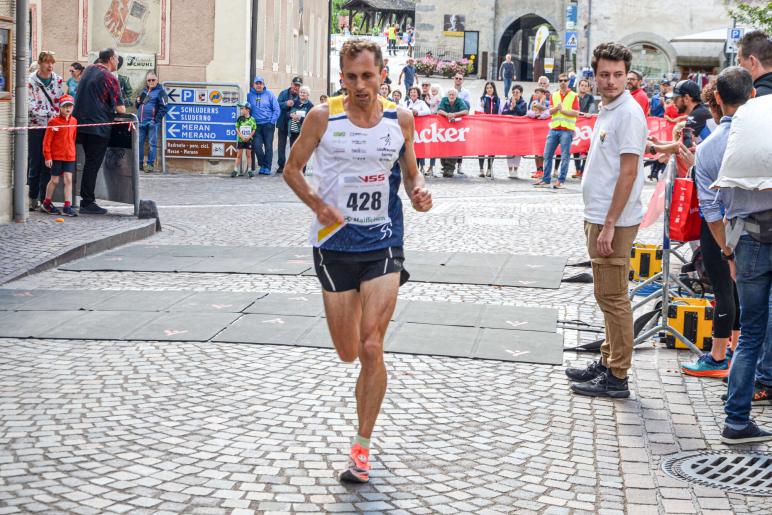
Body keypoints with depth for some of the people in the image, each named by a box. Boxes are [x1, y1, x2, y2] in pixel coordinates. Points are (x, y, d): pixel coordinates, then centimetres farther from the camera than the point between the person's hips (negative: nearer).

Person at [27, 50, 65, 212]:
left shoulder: (58, 80, 7)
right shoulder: (30, 81, -4)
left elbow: (62, 101, 9)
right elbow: (30, 105, -9)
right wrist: (50, 113, -14)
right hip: (36, 126, -2)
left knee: (48, 163, 0)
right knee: (35, 162, 2)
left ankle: (44, 198, 5)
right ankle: (33, 197, 10)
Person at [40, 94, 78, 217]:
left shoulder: (74, 121, 6)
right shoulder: (54, 122, -8)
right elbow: (47, 140, -7)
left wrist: (72, 151, 13)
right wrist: (47, 156, -10)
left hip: (70, 156, 4)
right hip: (56, 156, -4)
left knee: (68, 179, -4)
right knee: (55, 180, 5)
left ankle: (68, 206, -3)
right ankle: (47, 204, 23)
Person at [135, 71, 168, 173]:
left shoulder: (160, 91, -1)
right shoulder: (144, 90, 19)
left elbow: (164, 107, -8)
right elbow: (137, 105, 28)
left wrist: (156, 119, -14)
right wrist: (138, 101, 5)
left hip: (152, 122, -6)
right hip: (141, 122, 6)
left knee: (152, 143, -4)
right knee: (139, 142, 5)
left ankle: (150, 164, -2)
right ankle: (139, 163, 12)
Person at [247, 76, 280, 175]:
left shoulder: (269, 95, 2)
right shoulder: (249, 95, 6)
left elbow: (276, 109, 3)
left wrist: (272, 121, -5)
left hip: (268, 125, -1)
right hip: (256, 125, 1)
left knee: (268, 146, 0)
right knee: (256, 146, -9)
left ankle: (267, 168, 7)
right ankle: (262, 164, 12)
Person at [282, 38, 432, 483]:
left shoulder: (401, 119, 0)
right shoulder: (323, 117, -6)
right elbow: (293, 169, 3)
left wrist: (418, 192, -9)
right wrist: (317, 205, -14)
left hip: (384, 245, 0)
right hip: (335, 243, 0)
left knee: (371, 347, -11)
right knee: (349, 354, 7)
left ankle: (362, 448, 1)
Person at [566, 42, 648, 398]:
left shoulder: (629, 113, -15)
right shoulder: (607, 111, 14)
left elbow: (628, 172, -20)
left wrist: (609, 225, -22)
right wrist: (595, 221, 18)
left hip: (614, 223, -10)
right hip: (599, 218, 10)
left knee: (613, 297, -5)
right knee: (607, 295, 17)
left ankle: (617, 378, 1)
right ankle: (608, 362, 28)